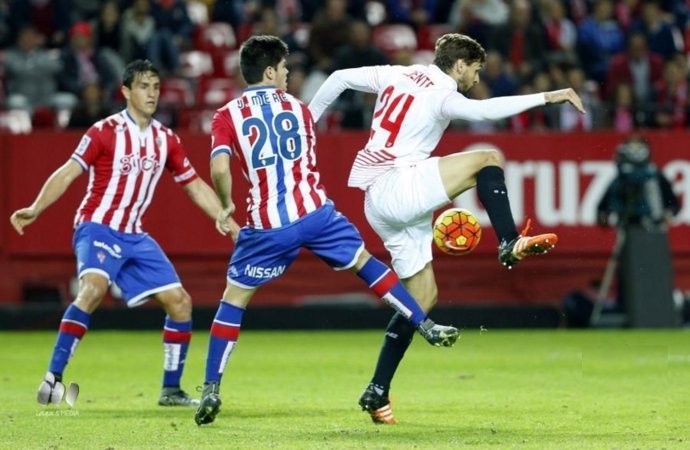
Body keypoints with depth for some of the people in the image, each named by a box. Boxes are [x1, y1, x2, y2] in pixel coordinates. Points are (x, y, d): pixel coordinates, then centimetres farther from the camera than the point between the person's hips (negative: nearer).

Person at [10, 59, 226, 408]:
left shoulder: (166, 140, 8)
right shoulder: (105, 132, -9)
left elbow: (196, 186, 16)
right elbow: (68, 173, -12)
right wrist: (35, 209, -24)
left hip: (135, 236, 6)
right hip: (98, 227, -6)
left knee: (179, 301, 1)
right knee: (94, 287, -32)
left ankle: (171, 390, 14)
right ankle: (53, 378, -30)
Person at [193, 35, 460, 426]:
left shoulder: (227, 116, 2)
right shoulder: (297, 108, 13)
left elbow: (220, 169, -12)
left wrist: (227, 206, 5)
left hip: (267, 225, -1)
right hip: (314, 212, 1)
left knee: (234, 298, 10)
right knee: (365, 261, 20)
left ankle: (211, 389, 4)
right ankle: (427, 327, 20)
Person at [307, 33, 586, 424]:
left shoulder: (397, 76, 15)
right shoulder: (442, 95, -8)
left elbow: (340, 78, 17)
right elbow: (482, 110, -28)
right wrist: (546, 97, -29)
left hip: (380, 207, 9)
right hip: (397, 188, -9)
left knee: (423, 295, 14)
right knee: (488, 159, -11)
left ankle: (378, 392, 12)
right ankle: (511, 244, -22)